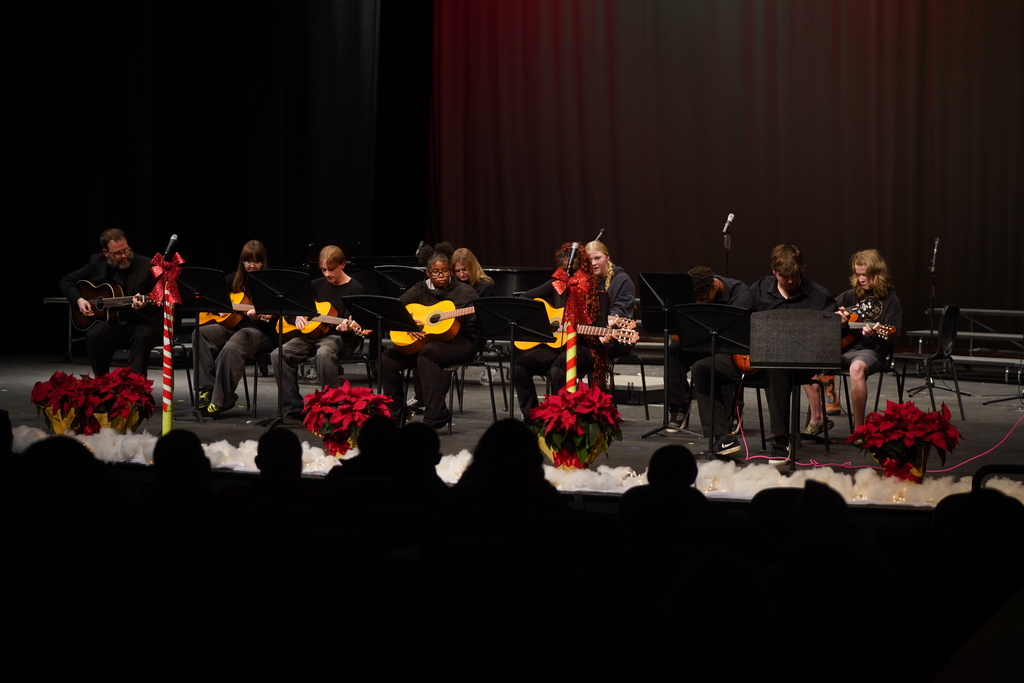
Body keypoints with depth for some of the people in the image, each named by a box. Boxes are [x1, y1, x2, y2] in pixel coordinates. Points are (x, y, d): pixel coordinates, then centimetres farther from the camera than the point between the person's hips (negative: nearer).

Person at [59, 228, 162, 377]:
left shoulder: (146, 266, -6)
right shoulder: (97, 262, 4)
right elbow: (65, 281, 15)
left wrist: (143, 305, -29)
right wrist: (78, 299, -4)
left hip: (140, 323, -2)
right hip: (111, 324, 2)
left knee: (143, 336, -35)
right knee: (94, 335, -29)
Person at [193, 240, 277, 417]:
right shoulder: (234, 280, 17)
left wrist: (257, 315, -27)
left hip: (258, 331, -6)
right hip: (231, 326, 6)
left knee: (232, 347, -38)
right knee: (199, 334, -22)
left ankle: (221, 400, -32)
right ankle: (207, 389, -29)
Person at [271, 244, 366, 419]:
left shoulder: (354, 289, -1)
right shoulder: (318, 285, 14)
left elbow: (350, 320, -11)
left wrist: (346, 327, -35)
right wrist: (296, 316, 0)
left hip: (338, 337, -6)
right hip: (310, 334, 6)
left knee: (323, 354, -41)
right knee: (278, 354, -20)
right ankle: (293, 409, -17)